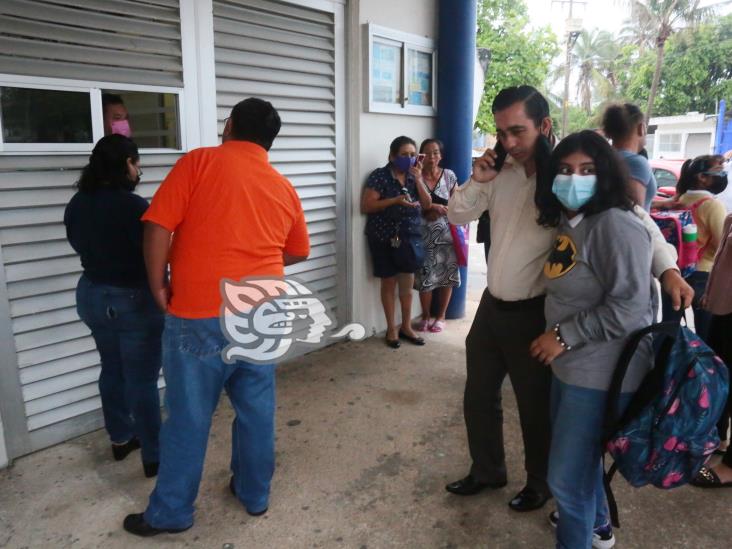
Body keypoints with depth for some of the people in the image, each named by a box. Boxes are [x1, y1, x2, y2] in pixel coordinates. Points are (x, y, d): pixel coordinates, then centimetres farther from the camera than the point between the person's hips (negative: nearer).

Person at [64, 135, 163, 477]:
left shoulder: (77, 204, 1)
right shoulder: (133, 206, -23)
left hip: (91, 295, 8)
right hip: (133, 301, -7)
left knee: (112, 370, 21)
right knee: (143, 380, 2)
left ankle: (120, 440, 36)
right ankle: (153, 457, 14)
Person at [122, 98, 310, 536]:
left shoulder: (199, 162, -5)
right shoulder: (284, 187, 8)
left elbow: (158, 227, -11)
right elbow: (298, 252, 18)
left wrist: (159, 286, -1)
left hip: (201, 315, -4)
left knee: (189, 417, 8)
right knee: (257, 410, 16)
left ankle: (171, 512, 24)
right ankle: (255, 494, 32)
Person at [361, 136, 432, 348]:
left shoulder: (413, 176, 6)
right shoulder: (379, 176, -9)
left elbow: (427, 205, 1)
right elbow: (365, 206, -15)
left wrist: (418, 179, -10)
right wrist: (395, 200, -24)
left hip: (409, 238, 4)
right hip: (384, 239, -4)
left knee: (407, 283, 9)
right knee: (389, 283, 7)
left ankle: (406, 327, 23)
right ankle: (391, 328, 20)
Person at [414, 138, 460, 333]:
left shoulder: (449, 175, 4)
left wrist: (441, 211, -12)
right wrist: (433, 207, -15)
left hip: (446, 232, 2)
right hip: (423, 234, -1)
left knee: (447, 275, 3)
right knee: (425, 276, -2)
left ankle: (441, 316, 20)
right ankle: (425, 316, 18)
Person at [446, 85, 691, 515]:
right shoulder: (501, 172, 0)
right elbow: (457, 215, 6)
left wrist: (667, 268, -29)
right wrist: (477, 181, -12)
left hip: (534, 314, -5)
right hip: (491, 306, 6)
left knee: (536, 406, 12)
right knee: (479, 397, 18)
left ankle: (540, 482, 38)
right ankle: (487, 470, 41)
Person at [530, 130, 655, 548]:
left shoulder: (616, 225, -21)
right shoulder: (569, 222, 8)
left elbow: (628, 307, -26)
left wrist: (564, 336, -20)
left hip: (601, 372, -10)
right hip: (572, 364, 10)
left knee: (567, 474, 1)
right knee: (580, 457, 27)